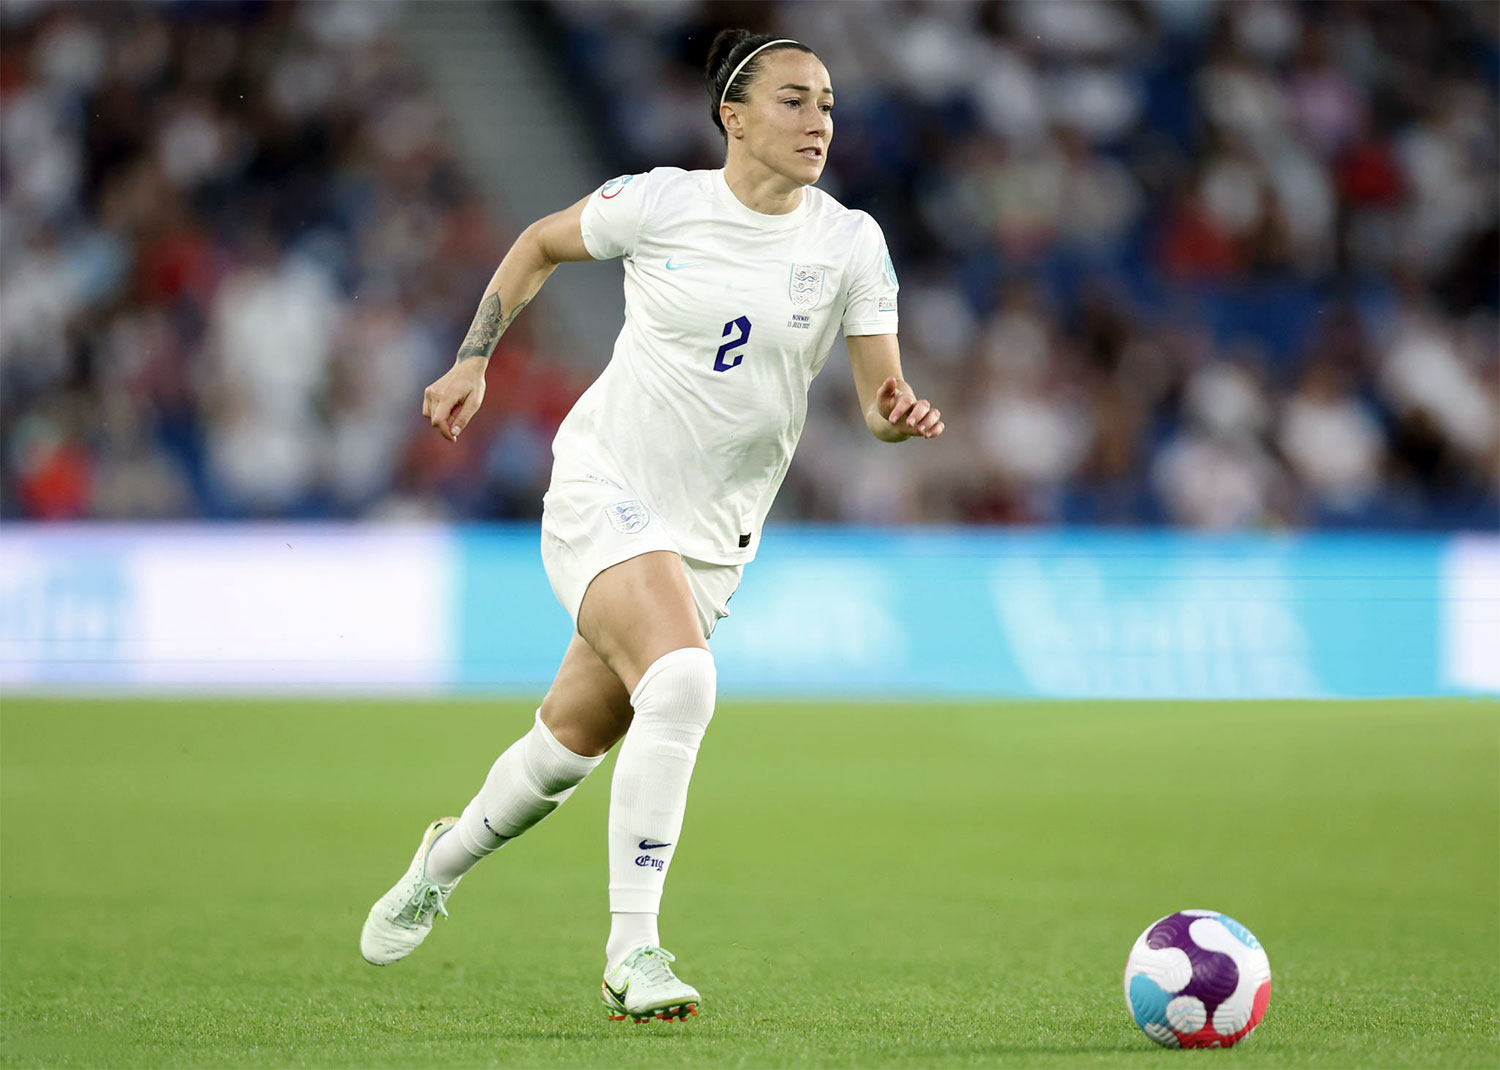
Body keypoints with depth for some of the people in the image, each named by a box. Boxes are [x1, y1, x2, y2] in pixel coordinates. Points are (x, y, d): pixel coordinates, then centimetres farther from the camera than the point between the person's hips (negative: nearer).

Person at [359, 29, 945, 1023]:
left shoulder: (851, 242, -4)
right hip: (604, 491, -4)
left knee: (574, 741, 11)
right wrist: (474, 361, 6)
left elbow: (880, 396, -3)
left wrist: (901, 415, -26)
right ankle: (632, 951, -23)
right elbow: (541, 244, 10)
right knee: (681, 681, -29)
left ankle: (444, 861, 42)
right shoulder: (660, 203, -8)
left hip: (713, 530, 4)